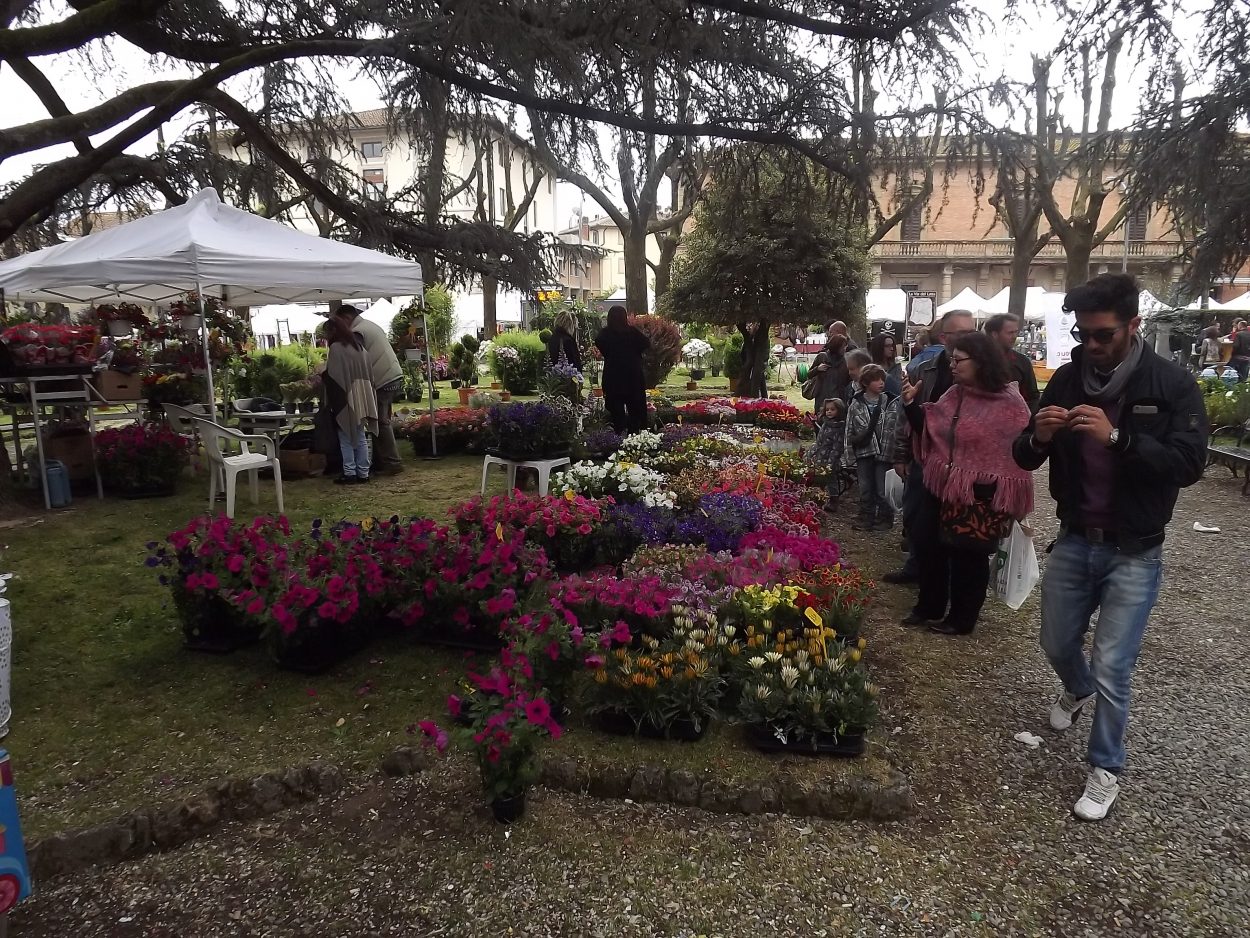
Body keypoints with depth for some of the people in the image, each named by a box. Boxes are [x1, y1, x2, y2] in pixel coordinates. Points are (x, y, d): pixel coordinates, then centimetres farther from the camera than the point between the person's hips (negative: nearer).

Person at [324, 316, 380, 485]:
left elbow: (331, 376, -13)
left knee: (346, 439, 1)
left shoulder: (336, 348, -12)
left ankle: (349, 473, 3)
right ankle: (363, 473, 12)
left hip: (344, 399, -7)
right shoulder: (358, 345, 11)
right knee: (360, 437, 10)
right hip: (360, 398, 7)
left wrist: (321, 377, 7)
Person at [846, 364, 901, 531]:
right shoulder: (856, 404, 2)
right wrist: (853, 442, -1)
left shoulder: (891, 403, -3)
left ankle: (884, 518, 18)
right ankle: (866, 518, 21)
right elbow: (849, 429, 9)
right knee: (865, 489, 10)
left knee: (882, 490, 2)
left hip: (884, 453, -2)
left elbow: (897, 428, -5)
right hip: (863, 452, 2)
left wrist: (896, 451, -10)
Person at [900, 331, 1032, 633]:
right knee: (927, 545, 12)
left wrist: (995, 498, -18)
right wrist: (912, 404, -6)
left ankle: (961, 618, 26)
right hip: (940, 487, 7)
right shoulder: (954, 394, 4)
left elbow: (1018, 452, -15)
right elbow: (929, 430, 9)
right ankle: (928, 608, 31)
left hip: (978, 497, -6)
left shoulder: (1009, 403, -15)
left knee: (968, 556, 9)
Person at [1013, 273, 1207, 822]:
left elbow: (1189, 464, -20)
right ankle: (1077, 690, 53)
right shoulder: (1067, 379, -1)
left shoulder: (1173, 385, -11)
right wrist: (1037, 437, -21)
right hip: (1074, 542, 4)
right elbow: (1025, 459, 2)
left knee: (1112, 668, -1)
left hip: (1134, 554, -4)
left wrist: (1117, 438, -32)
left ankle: (1105, 771, 21)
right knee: (1057, 646, 18)